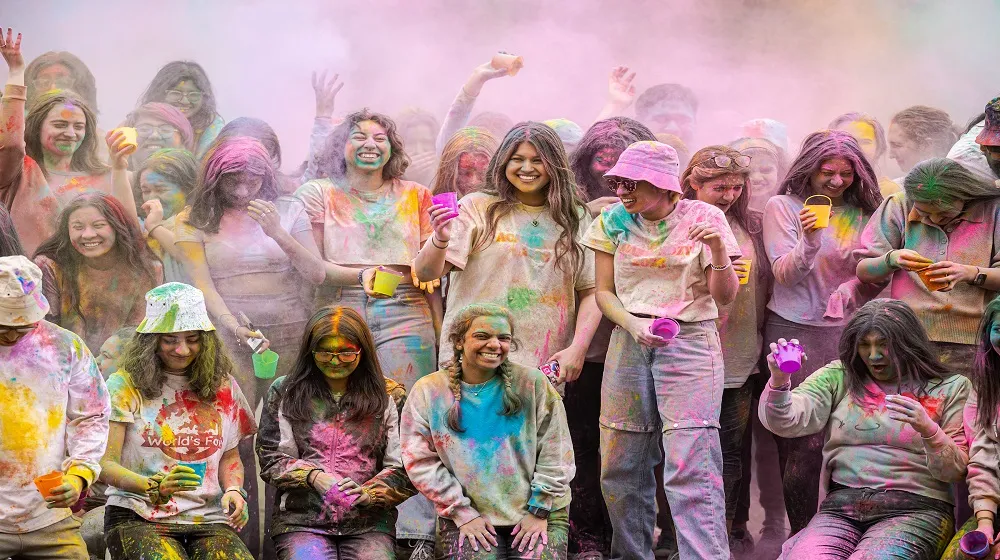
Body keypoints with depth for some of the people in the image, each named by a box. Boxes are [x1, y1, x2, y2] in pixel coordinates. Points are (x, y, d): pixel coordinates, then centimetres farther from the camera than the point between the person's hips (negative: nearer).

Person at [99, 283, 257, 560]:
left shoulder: (222, 387, 13)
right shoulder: (125, 386, 1)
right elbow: (105, 464, -4)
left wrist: (233, 489, -1)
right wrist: (156, 486, -22)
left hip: (207, 517, 3)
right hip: (138, 516, -3)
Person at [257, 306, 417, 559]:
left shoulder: (387, 398, 11)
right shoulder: (284, 393, 12)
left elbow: (404, 470, 6)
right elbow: (271, 458, 7)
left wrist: (367, 494, -11)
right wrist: (314, 477, -11)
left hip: (369, 524, 1)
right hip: (301, 521, 0)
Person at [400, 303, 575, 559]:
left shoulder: (532, 384, -2)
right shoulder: (429, 392, -2)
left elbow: (555, 452, 0)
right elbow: (421, 460, -4)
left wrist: (539, 510, -4)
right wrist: (462, 513, -8)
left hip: (538, 515, 1)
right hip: (468, 516, -1)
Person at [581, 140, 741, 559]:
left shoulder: (703, 218, -2)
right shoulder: (614, 222, 6)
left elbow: (724, 297, -2)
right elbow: (604, 292, 8)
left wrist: (718, 252, -20)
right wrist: (635, 325, -11)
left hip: (690, 342, -3)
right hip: (629, 341, 4)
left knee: (691, 466, -15)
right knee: (619, 465, 5)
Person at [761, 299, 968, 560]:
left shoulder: (949, 388, 8)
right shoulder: (839, 377, 12)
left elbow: (955, 470, 1)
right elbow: (788, 421, -1)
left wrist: (928, 429, -18)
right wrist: (779, 381, -22)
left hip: (914, 510, -1)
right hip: (841, 507, 2)